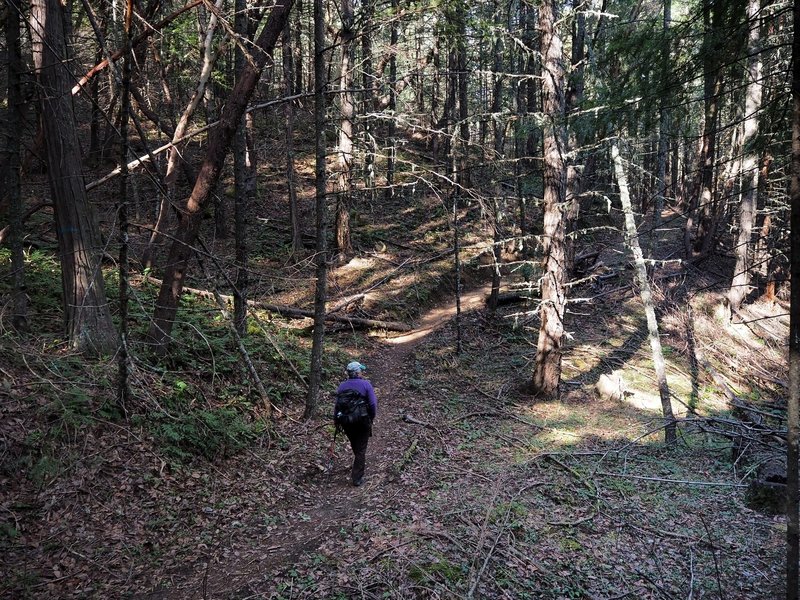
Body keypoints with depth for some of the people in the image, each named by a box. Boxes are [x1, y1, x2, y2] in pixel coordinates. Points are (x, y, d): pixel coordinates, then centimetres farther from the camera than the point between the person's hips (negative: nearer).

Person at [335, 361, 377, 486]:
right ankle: (357, 478, 5)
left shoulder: (342, 386, -2)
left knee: (355, 446, 25)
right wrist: (371, 418, 2)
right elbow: (373, 404, -15)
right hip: (363, 422, -4)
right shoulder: (366, 384, -12)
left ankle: (360, 464, 48)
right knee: (361, 449, 5)